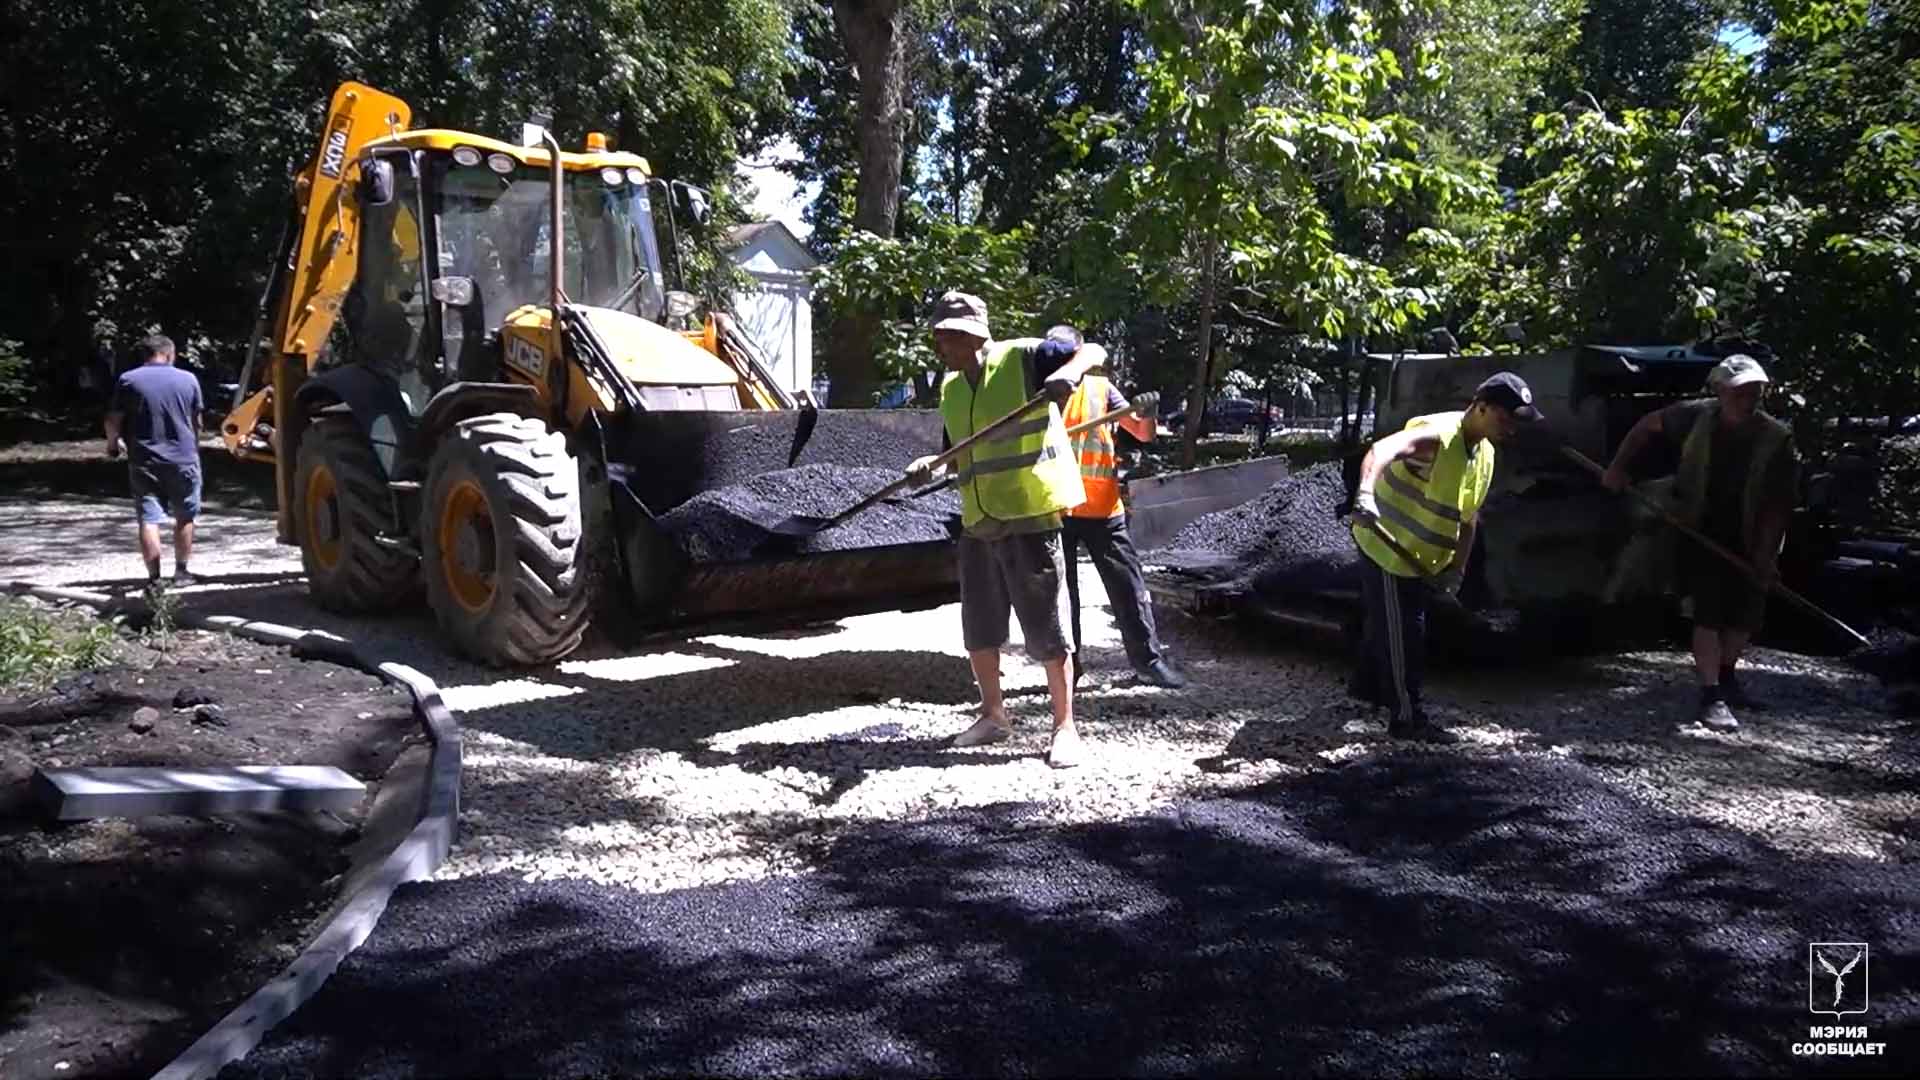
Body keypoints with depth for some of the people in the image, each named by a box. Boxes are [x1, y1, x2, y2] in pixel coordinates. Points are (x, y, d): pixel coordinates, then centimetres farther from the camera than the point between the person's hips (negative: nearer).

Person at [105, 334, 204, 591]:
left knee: (149, 519, 1)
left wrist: (113, 443, 19)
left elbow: (113, 421, -1)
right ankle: (181, 571, 22)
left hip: (144, 461, -1)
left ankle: (154, 579, -2)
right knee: (185, 517, 15)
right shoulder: (188, 380, 2)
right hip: (183, 459, 1)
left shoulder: (128, 380, -2)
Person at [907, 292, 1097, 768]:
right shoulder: (950, 389, 14)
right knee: (979, 629, 15)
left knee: (1047, 629, -1)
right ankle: (993, 715, 33)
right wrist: (929, 464, 2)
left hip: (1029, 517, -7)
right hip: (978, 523, 7)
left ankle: (1065, 727, 11)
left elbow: (1091, 352, -11)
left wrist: (1069, 371, -33)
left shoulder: (1022, 358, -7)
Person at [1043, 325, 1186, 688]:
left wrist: (1146, 413, -20)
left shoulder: (1099, 387, 2)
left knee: (1128, 584, 4)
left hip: (1102, 506, 0)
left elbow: (1142, 433, 1)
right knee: (1061, 589, 8)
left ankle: (1149, 658, 14)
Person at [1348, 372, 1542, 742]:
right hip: (1387, 545, -9)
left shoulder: (1485, 454, 2)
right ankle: (1407, 718, 4)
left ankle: (1367, 684, 44)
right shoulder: (1436, 436, -27)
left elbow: (1468, 516, 9)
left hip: (1419, 556, 9)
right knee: (1402, 632, -5)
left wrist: (1457, 567, 4)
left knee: (1386, 620, 24)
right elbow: (1382, 450, -47)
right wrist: (1366, 492, -65)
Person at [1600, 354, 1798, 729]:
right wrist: (1617, 467, 0)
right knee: (1708, 614, -9)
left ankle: (1726, 678, 34)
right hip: (1702, 535, -2)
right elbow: (1648, 425, 4)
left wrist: (1766, 552, -18)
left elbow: (1778, 504, -13)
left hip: (1747, 542, 2)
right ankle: (1711, 697, -8)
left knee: (1746, 615, 11)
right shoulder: (1697, 417, -13)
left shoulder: (1777, 439, -14)